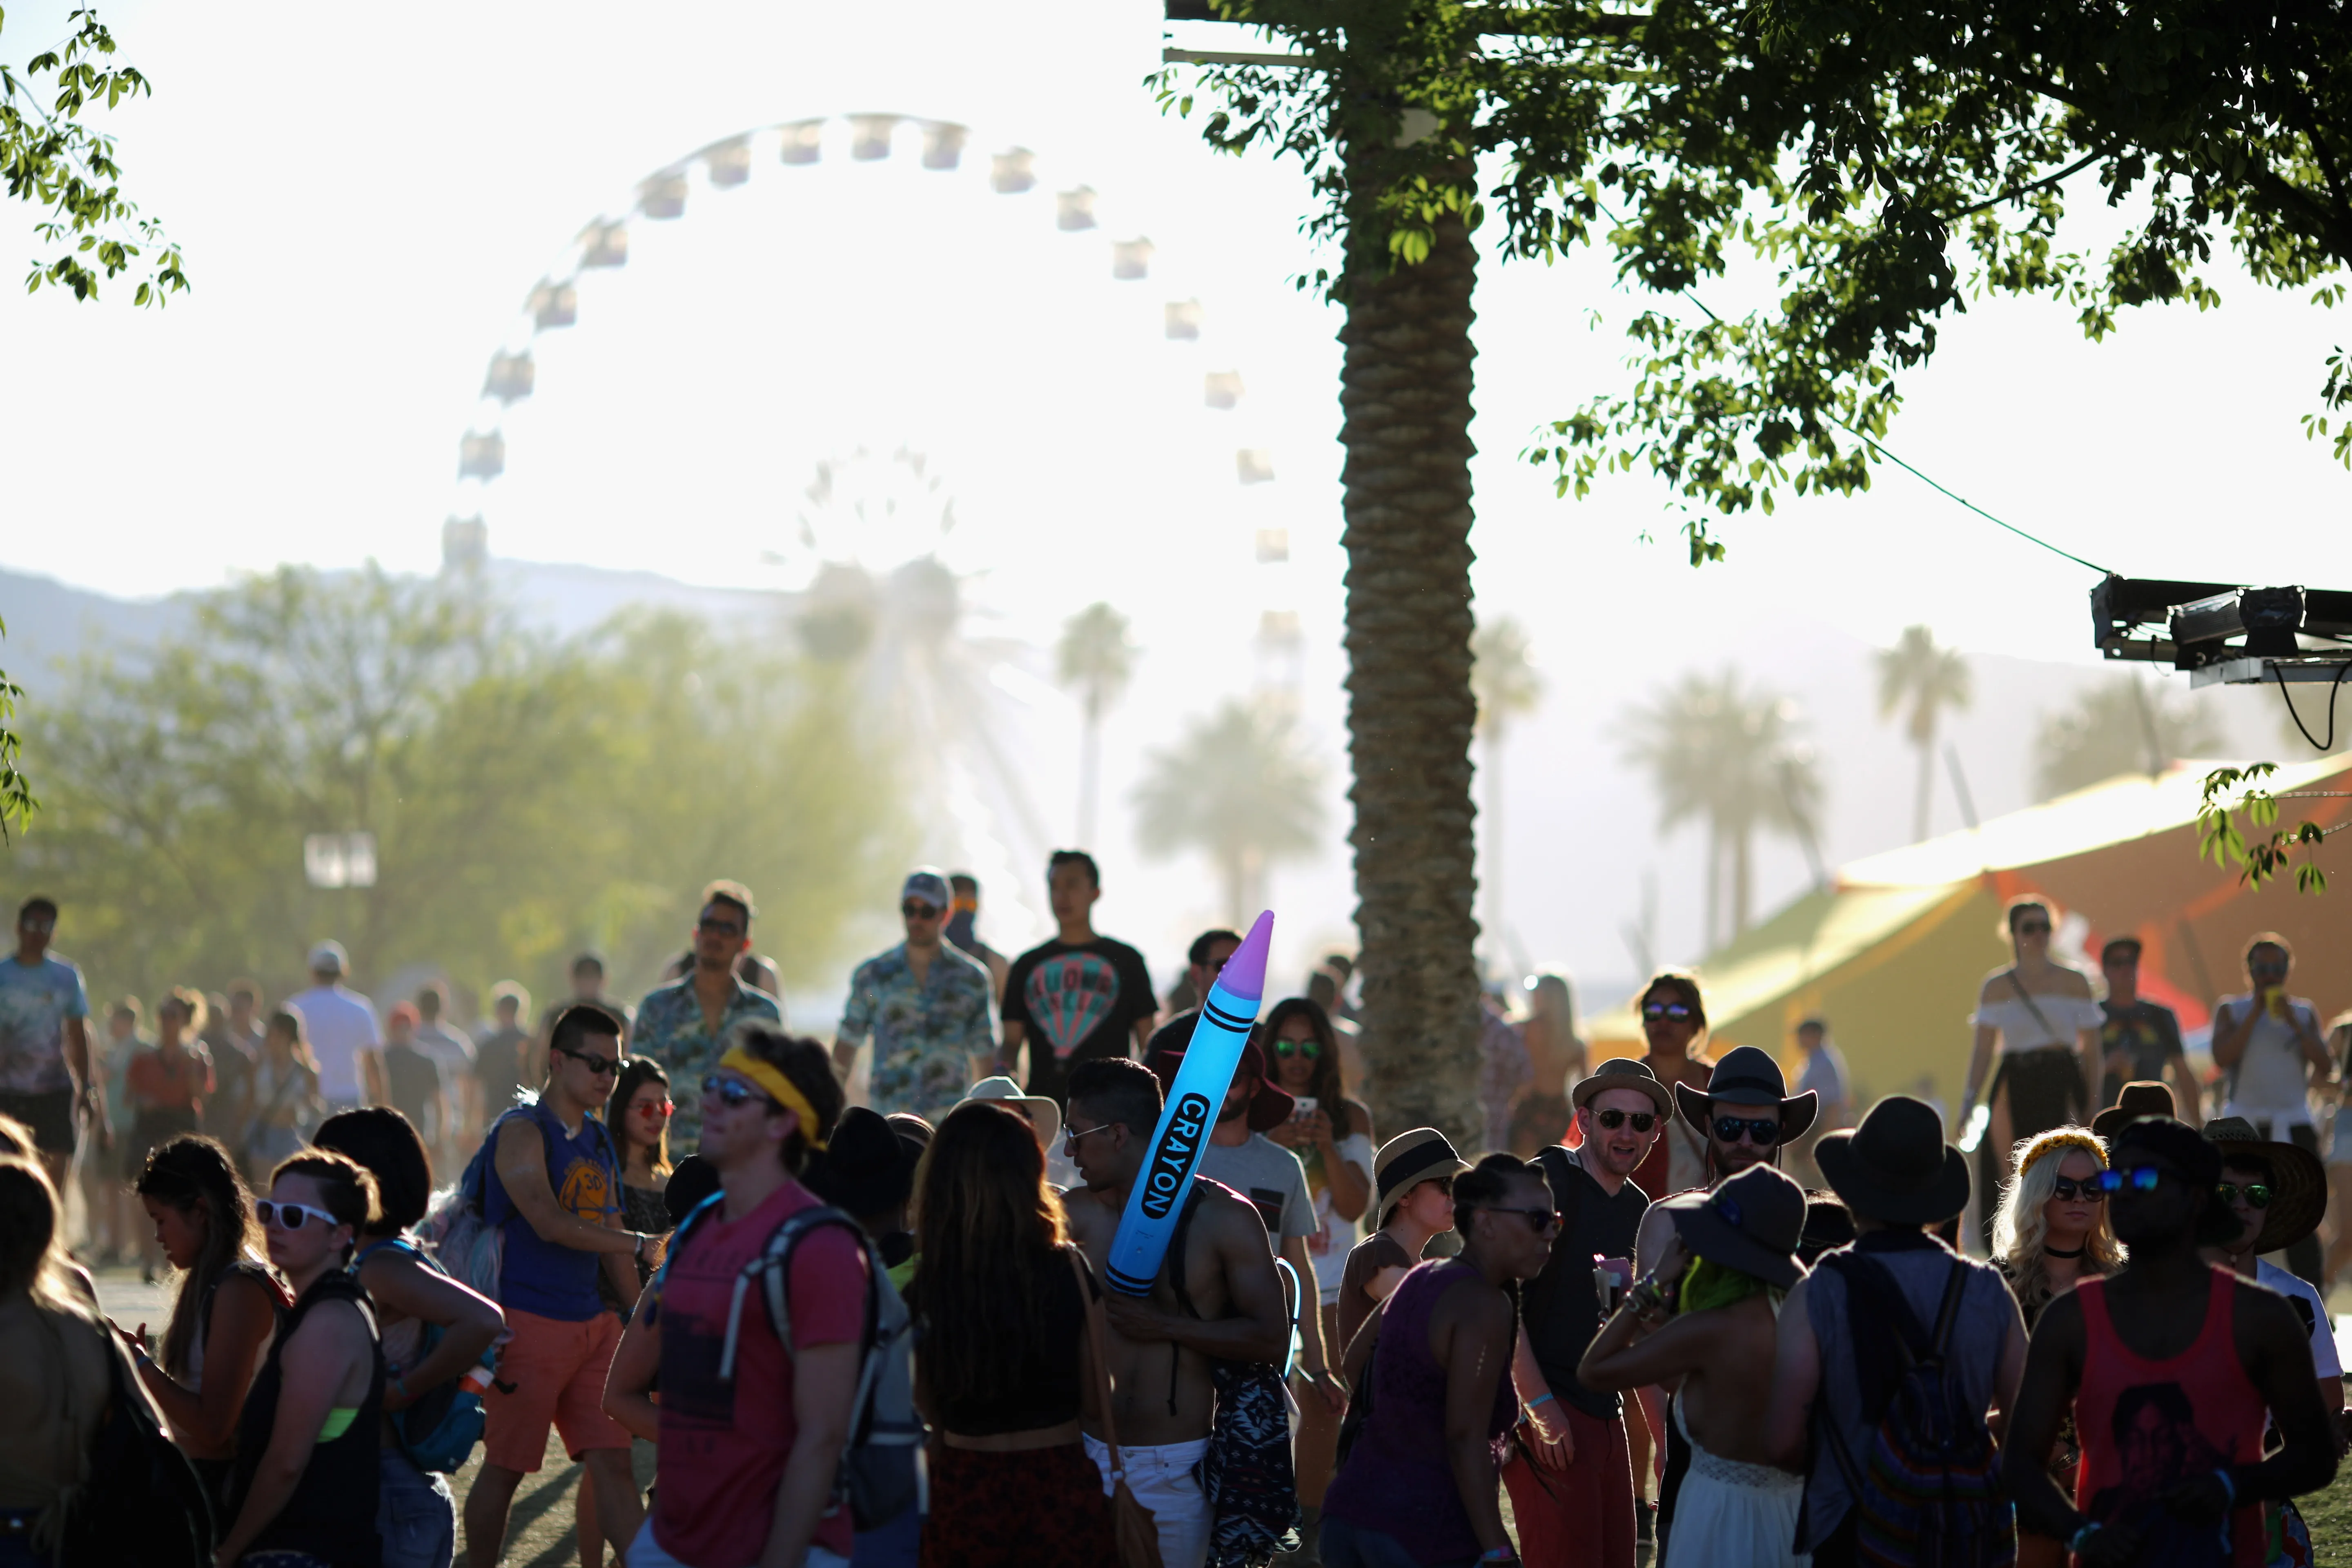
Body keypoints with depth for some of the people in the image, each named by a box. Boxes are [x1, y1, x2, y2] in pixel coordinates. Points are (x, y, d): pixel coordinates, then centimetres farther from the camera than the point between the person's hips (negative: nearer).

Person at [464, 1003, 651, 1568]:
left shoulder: (598, 1141, 15)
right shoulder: (522, 1132, -9)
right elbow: (549, 1223, -23)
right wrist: (639, 1244, -24)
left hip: (593, 1324, 7)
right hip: (528, 1324, -7)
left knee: (613, 1463, 1)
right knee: (504, 1469, 2)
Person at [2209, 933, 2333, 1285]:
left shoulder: (2305, 1013, 13)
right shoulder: (2231, 1009, 9)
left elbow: (2325, 1068, 2)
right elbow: (2222, 1057, -7)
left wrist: (2293, 1022, -6)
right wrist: (2255, 1014, -8)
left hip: (2292, 1125, 1)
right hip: (2242, 1122, 0)